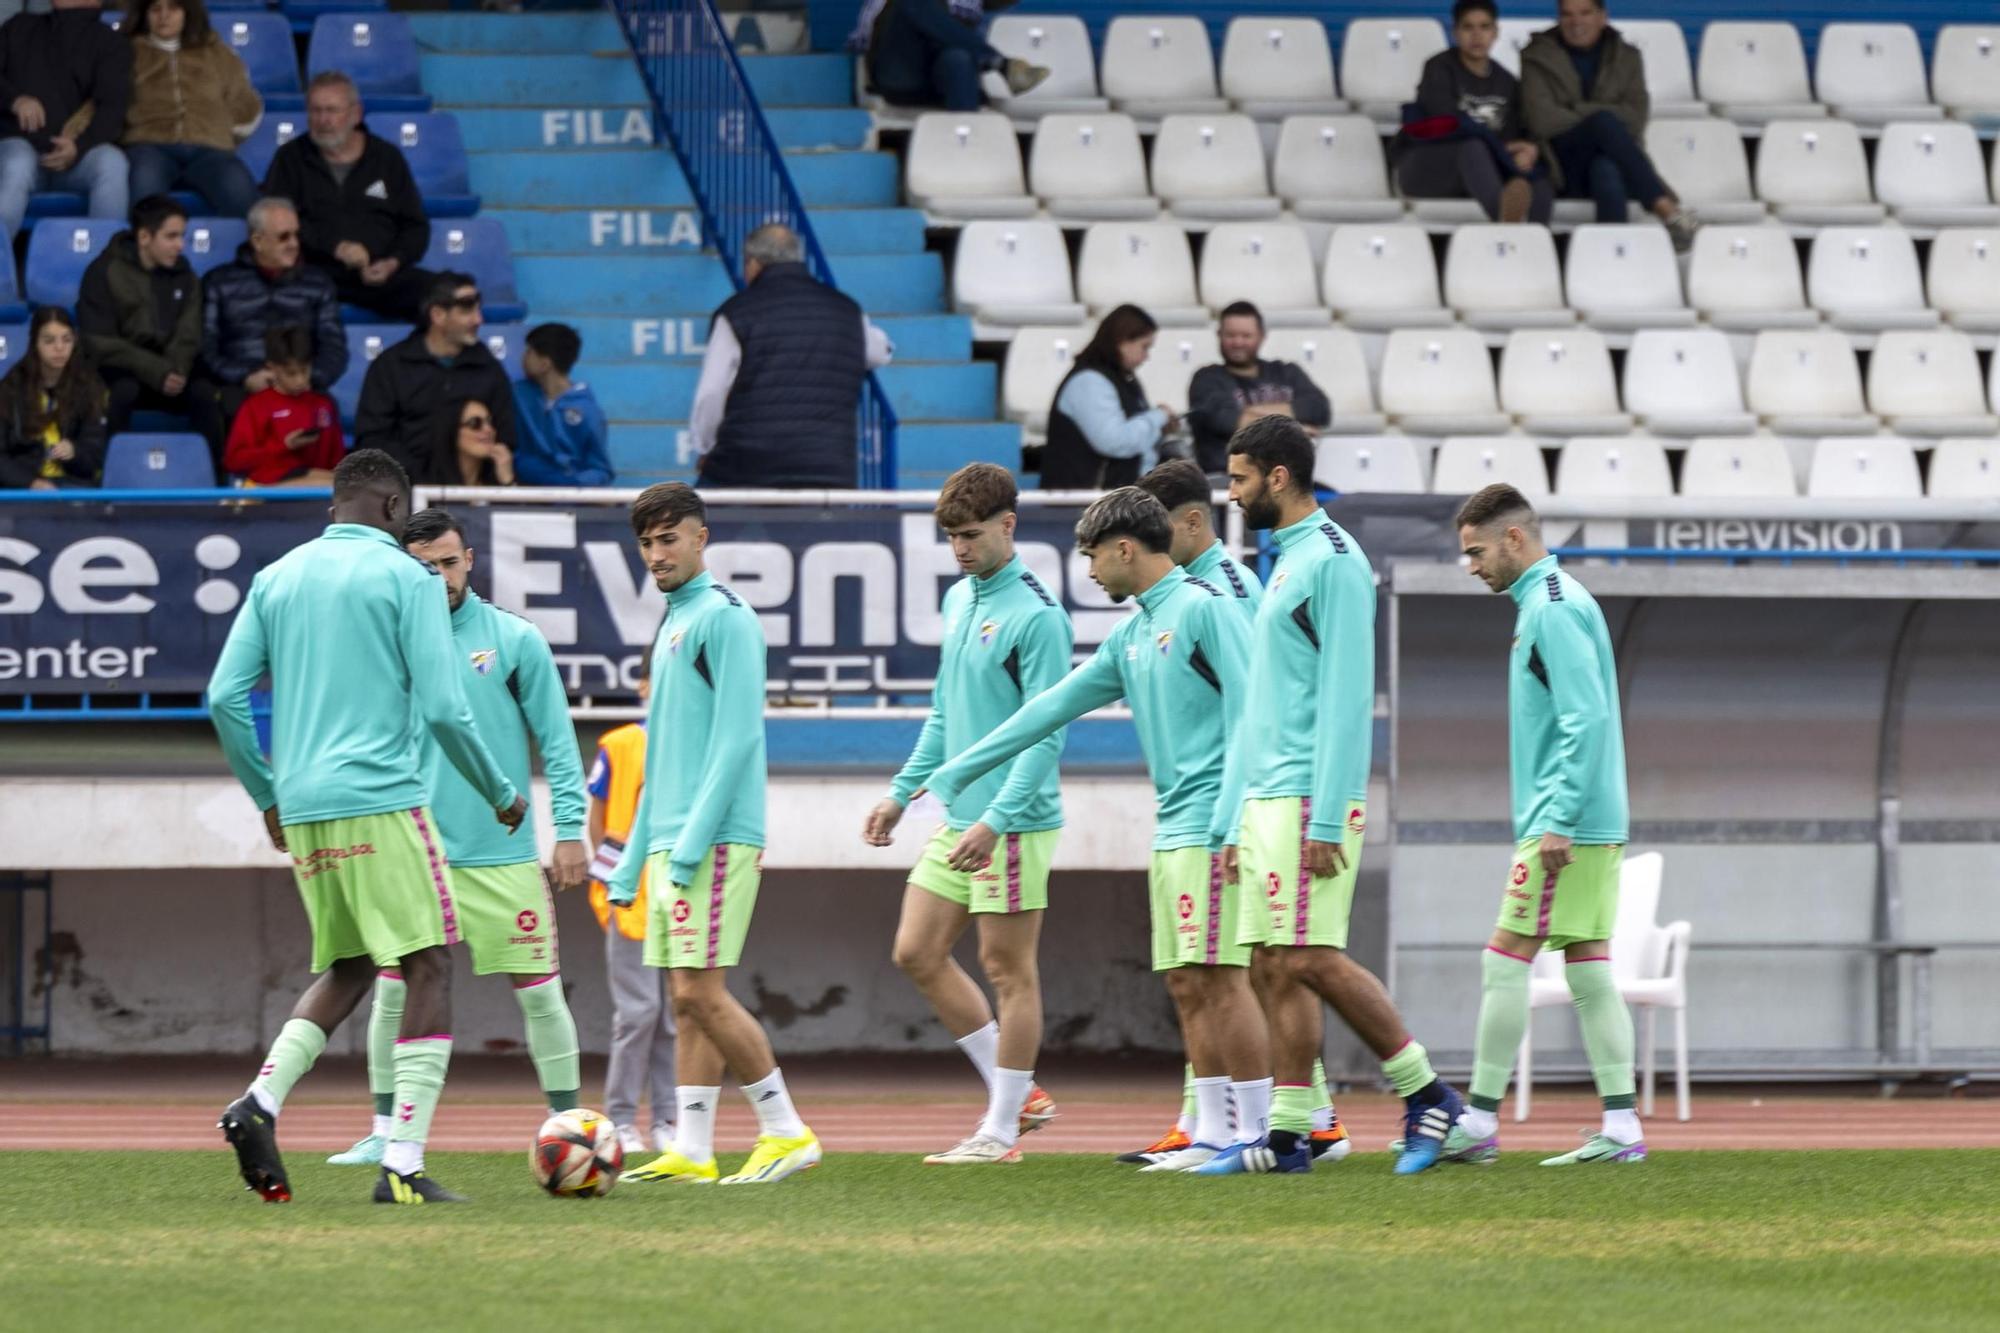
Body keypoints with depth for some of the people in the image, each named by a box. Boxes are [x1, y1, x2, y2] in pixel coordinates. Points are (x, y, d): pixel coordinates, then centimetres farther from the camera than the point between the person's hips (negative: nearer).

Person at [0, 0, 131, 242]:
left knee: (112, 162, -34)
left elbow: (112, 107, -1)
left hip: (77, 155, 0)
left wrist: (79, 146, -21)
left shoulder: (111, 45, 14)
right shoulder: (20, 28, 23)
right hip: (21, 143, 0)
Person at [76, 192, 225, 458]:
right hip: (118, 369, -3)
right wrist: (156, 372, -24)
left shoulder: (182, 273, 6)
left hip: (167, 369, 3)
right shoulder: (104, 272, -8)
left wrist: (175, 370, -21)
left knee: (205, 392, -25)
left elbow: (187, 336, 2)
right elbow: (102, 344, -14)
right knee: (123, 391, -36)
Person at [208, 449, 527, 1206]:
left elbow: (225, 697, 9)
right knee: (429, 968, -2)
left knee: (347, 969, 19)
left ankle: (260, 1102, -3)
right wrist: (501, 795, 6)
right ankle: (403, 1167, -11)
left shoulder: (277, 578, 13)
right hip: (383, 802, -6)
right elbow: (443, 709, -8)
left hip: (303, 808, 6)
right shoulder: (407, 579, -3)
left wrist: (267, 796, 22)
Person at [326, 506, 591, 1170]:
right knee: (395, 990, -1)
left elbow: (558, 742, 2)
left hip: (504, 855, -2)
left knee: (539, 991, 0)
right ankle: (386, 1132, 7)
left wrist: (570, 829, -4)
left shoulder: (515, 640, 0)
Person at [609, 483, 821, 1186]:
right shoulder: (670, 626, 20)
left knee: (701, 993, -12)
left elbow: (736, 738, -16)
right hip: (672, 842, 9)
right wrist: (632, 862, 22)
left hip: (717, 839, -9)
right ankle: (691, 1150, 6)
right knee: (687, 999, 6)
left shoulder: (724, 619, -8)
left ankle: (786, 1131, -6)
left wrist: (692, 841, -20)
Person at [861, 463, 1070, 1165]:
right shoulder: (959, 600, 13)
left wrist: (996, 819, -23)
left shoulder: (1036, 615, -13)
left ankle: (1001, 1132, 4)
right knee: (917, 953, 9)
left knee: (1007, 967, -2)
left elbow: (1046, 734, -17)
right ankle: (1019, 1095, 17)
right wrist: (903, 792, 21)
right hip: (957, 817, 9)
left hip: (1014, 822, -9)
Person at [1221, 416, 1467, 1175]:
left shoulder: (1333, 562, -10)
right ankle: (1287, 1136, 5)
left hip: (1311, 798, -9)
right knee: (1272, 970, 5)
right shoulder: (1284, 563, 19)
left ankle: (1428, 1097, -5)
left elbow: (1346, 698, -16)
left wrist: (1326, 822, -21)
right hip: (1268, 797, 9)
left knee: (1310, 960, -13)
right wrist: (1238, 819, 20)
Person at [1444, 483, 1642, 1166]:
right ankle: (1621, 1128, 4)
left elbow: (1585, 719, -21)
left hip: (1566, 826, -10)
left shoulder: (1554, 608, -13)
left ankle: (1480, 1122, -5)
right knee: (1589, 970, 7)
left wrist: (1558, 820, -23)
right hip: (1594, 826, 10)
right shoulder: (1554, 602, 18)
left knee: (1506, 962, -7)